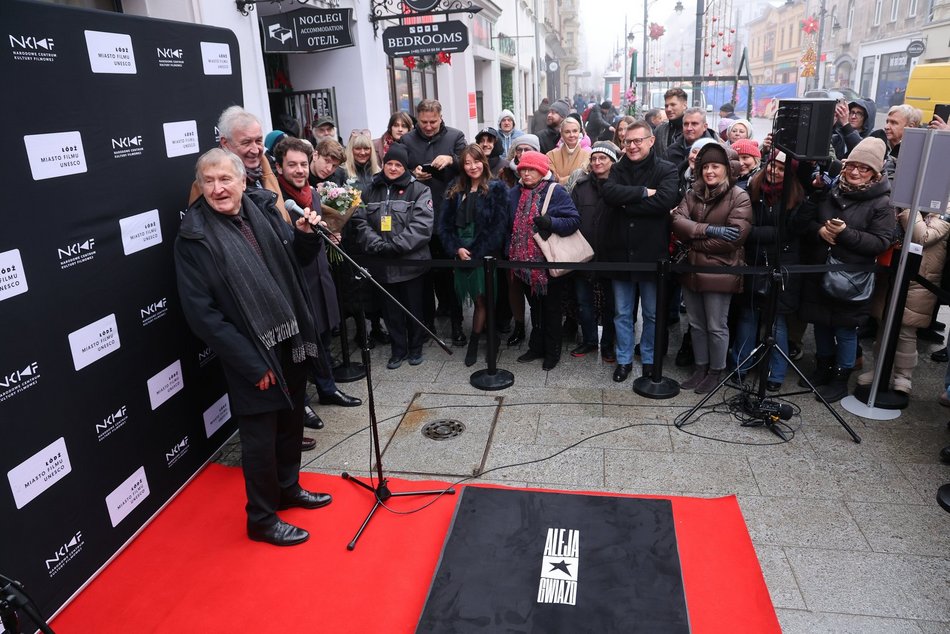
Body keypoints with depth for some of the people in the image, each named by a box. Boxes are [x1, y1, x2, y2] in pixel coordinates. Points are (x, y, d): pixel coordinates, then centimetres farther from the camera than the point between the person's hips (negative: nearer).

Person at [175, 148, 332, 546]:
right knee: (260, 439, 7)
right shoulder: (194, 236, -13)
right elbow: (201, 313, -16)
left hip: (291, 341, 6)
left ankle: (288, 488, 44)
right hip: (253, 358, -6)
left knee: (291, 421, 21)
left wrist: (305, 235, -8)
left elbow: (296, 259, 15)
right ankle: (262, 520, 27)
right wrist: (252, 364, -17)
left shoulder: (263, 208, 1)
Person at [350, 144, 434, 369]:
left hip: (411, 261, -3)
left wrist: (394, 245, -20)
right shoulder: (370, 191, 11)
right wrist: (376, 243, -16)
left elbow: (421, 226, -13)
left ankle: (415, 347, 28)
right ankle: (398, 349, 28)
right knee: (391, 309, 12)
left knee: (414, 307, 9)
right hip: (382, 264, 3)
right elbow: (360, 221, 2)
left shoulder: (419, 190, -2)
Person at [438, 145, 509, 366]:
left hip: (486, 254, -3)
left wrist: (478, 252, -14)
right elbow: (445, 223, 9)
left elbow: (499, 225, -8)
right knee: (479, 300, 8)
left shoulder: (497, 188, -1)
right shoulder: (455, 190, 12)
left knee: (481, 300, -3)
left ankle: (474, 343, 9)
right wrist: (456, 248, -6)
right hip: (462, 253, 3)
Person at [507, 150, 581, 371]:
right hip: (525, 262, 5)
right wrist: (510, 252, 6)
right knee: (535, 306, 19)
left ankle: (552, 352, 22)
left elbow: (574, 221, -15)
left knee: (551, 309, 8)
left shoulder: (556, 192, -10)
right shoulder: (515, 194, 6)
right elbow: (509, 225, 13)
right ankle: (536, 347, 33)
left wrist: (551, 223, -28)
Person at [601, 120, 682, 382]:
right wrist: (643, 192, -19)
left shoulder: (666, 170, -2)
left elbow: (666, 200, -20)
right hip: (620, 252, 3)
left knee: (652, 313, 11)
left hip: (651, 253, -2)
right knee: (622, 312, 11)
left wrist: (627, 204, -15)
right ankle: (623, 359, 25)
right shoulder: (618, 169, 8)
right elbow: (609, 193, -12)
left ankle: (649, 360, 27)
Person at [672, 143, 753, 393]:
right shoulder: (693, 194, 8)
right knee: (696, 324, 16)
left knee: (716, 327, 6)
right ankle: (700, 368, 30)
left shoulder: (739, 198, -9)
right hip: (691, 269, 6)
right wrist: (708, 230, -21)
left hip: (719, 273, -5)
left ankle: (715, 371, 22)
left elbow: (734, 237, -19)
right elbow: (678, 221, -6)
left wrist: (693, 240, -12)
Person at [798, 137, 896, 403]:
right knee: (820, 322, 17)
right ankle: (824, 368, 36)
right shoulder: (829, 190, 4)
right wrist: (819, 230, -14)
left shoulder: (881, 203, -7)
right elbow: (806, 220, 8)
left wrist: (845, 233, -23)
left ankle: (840, 379, 21)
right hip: (818, 273, 4)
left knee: (845, 329, 6)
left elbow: (881, 242, -12)